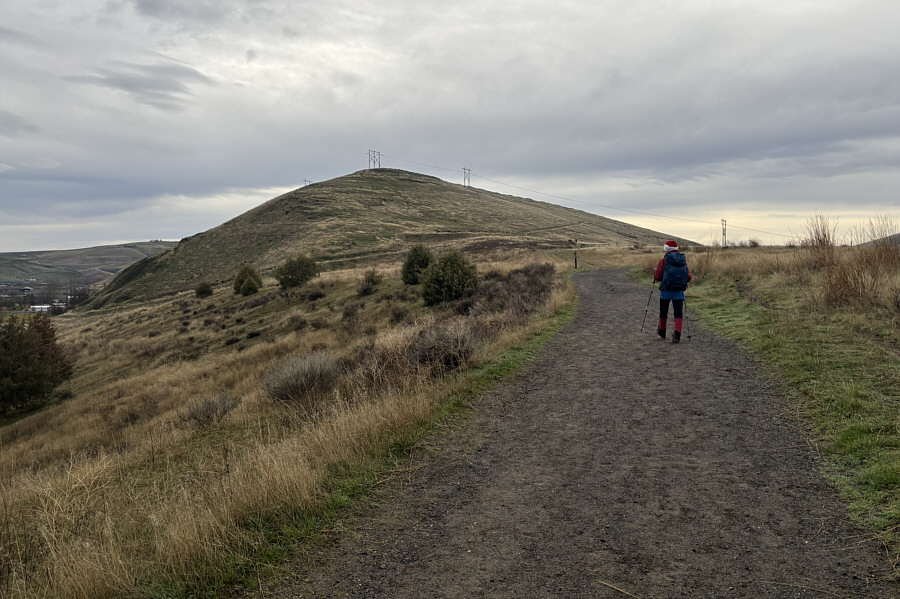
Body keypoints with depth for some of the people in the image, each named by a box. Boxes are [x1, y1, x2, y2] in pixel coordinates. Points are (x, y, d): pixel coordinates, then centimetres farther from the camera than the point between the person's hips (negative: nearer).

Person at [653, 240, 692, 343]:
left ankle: (662, 331, 34)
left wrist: (655, 273, 13)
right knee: (679, 314, 2)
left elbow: (657, 277, -9)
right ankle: (677, 336, -11)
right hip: (679, 292, 2)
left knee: (663, 312, 16)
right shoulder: (683, 260, 7)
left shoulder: (664, 260, -6)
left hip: (666, 290, -2)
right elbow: (689, 277, 4)